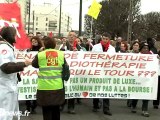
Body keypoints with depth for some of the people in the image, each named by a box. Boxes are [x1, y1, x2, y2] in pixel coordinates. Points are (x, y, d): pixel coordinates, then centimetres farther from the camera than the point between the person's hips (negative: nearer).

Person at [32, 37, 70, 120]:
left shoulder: (40, 55, -4)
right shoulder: (61, 54, 2)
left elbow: (34, 64, 14)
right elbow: (66, 69, 3)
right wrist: (64, 78, 16)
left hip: (45, 87, -2)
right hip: (58, 87, 3)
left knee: (47, 112, 6)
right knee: (56, 110, 17)